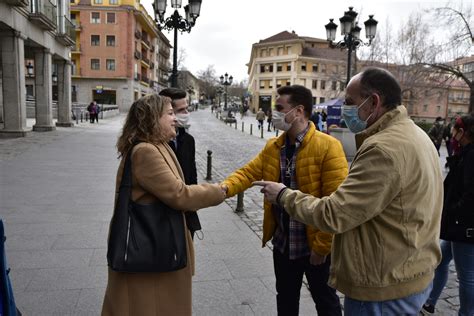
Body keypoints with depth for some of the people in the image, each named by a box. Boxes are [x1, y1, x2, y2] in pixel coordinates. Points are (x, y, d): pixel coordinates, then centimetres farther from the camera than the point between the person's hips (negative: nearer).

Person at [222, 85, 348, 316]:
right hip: (282, 243, 5)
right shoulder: (272, 147, 3)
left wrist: (322, 246, -18)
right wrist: (225, 188, -23)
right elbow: (249, 172, -2)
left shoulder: (328, 146, -19)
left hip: (315, 246, -5)